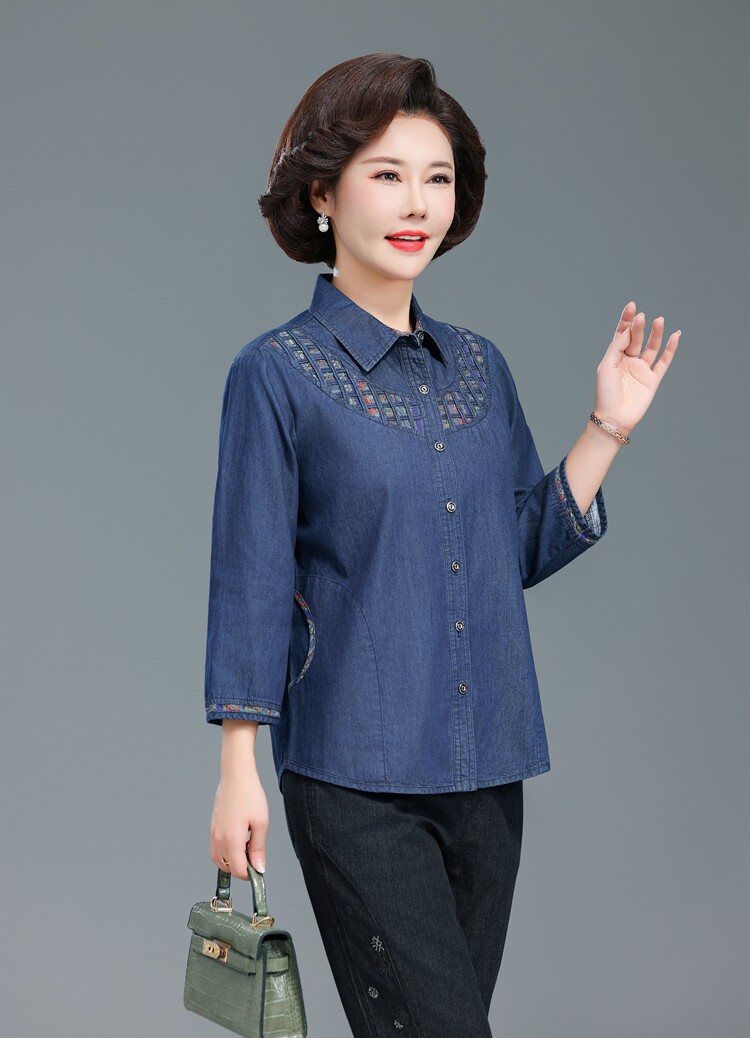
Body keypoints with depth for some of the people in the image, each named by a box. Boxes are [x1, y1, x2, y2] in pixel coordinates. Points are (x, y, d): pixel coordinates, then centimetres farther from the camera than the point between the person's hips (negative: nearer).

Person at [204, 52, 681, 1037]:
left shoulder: (479, 365, 9)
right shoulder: (277, 373, -7)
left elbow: (526, 548, 14)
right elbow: (251, 580, -6)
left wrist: (608, 428, 4)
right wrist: (238, 769, -8)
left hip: (486, 769, 6)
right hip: (355, 776, -5)